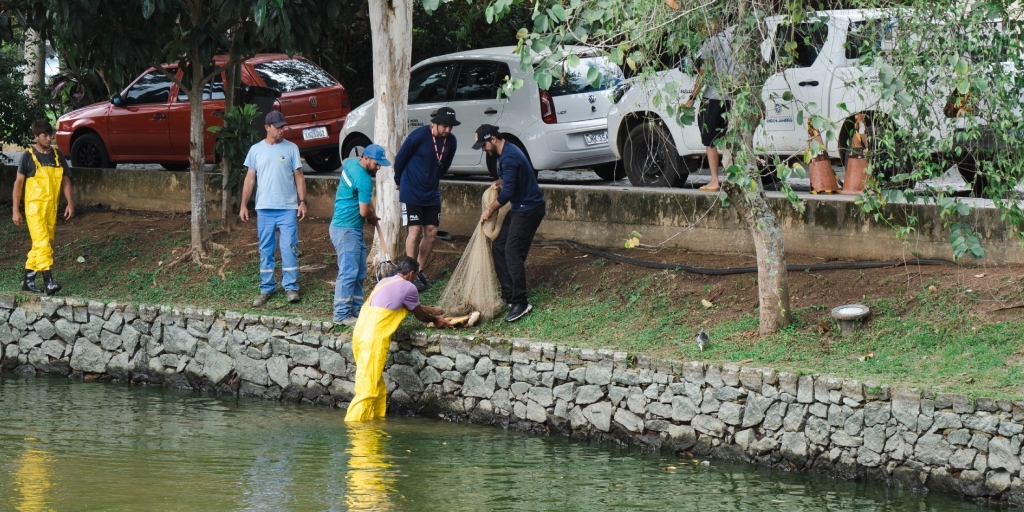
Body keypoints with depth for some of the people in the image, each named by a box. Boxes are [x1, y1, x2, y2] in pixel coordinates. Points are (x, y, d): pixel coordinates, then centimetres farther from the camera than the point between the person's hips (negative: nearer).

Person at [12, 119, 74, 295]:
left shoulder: (57, 156, 7)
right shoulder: (29, 157, -6)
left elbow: (65, 180, 13)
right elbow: (18, 183, -3)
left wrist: (70, 203, 2)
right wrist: (16, 210, -6)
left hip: (51, 208, 5)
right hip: (34, 207, -5)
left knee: (43, 244, 9)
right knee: (42, 242, -15)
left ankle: (28, 280, 18)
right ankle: (48, 281, -19)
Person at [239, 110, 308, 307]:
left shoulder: (291, 148, 1)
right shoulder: (256, 150, 5)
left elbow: (298, 176, 2)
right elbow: (250, 179, 8)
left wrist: (302, 202, -5)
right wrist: (243, 205, 4)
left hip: (288, 208, -2)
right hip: (264, 209, 2)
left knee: (289, 248, -3)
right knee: (265, 250, 6)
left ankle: (291, 287, 4)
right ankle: (266, 288, 14)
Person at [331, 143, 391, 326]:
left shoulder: (351, 163, 6)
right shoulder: (364, 180, -22)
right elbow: (364, 212, -20)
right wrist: (374, 217, 6)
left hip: (353, 229, 10)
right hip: (346, 230, -10)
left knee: (359, 271, 14)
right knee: (349, 271, -11)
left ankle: (356, 309, 20)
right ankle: (341, 314, -10)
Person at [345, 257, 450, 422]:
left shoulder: (386, 282, 23)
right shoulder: (408, 287, -3)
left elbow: (415, 307, 36)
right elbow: (420, 314, 12)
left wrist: (433, 311, 47)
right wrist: (436, 320, 31)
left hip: (360, 332, 9)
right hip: (374, 339, -9)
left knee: (378, 387, 16)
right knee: (367, 388, -9)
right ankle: (353, 424, -12)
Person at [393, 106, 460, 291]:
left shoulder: (451, 142, 0)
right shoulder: (419, 136, -19)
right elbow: (400, 158, -6)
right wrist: (399, 181, 8)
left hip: (432, 194, 6)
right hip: (412, 193, -6)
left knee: (431, 232, 5)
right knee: (415, 231, -9)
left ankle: (420, 271, 18)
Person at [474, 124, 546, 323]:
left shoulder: (509, 157, -23)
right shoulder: (505, 152, 11)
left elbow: (507, 193, -24)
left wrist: (490, 210, -10)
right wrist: (499, 182, 7)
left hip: (529, 208, -11)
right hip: (520, 207, 11)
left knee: (512, 252, -15)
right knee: (498, 247, 9)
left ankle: (520, 302, -16)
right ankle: (508, 295, 13)